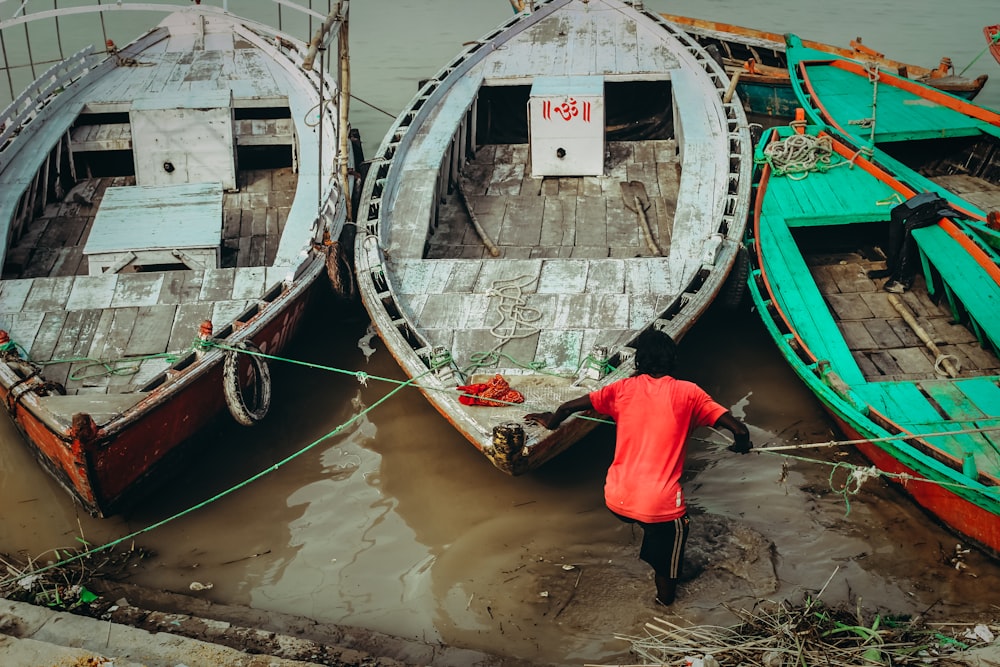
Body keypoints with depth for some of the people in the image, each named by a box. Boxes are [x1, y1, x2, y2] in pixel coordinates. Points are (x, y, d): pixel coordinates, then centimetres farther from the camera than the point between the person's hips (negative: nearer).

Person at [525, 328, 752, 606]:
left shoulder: (623, 388, 2)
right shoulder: (687, 393, -3)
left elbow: (568, 407, 1)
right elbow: (740, 431, -7)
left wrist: (551, 421, 23)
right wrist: (741, 443, 16)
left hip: (617, 500, 2)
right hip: (660, 506, -2)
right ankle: (665, 596, 47)